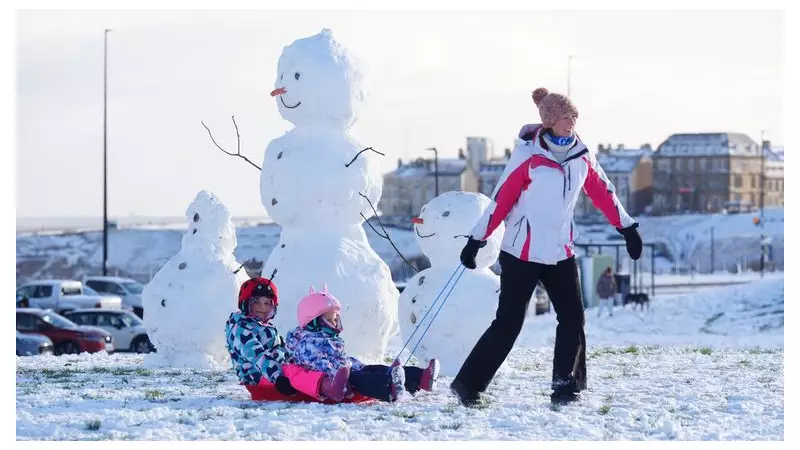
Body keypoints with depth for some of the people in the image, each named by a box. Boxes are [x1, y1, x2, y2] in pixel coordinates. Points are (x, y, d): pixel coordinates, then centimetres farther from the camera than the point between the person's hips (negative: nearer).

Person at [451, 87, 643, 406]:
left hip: (560, 253, 6)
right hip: (521, 254, -6)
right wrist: (476, 240, -11)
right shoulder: (528, 156, -15)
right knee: (508, 323, -6)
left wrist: (627, 228, 17)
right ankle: (467, 384, 2)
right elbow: (501, 199, -13)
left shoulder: (580, 155, 2)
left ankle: (566, 385, 12)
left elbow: (602, 191, 13)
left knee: (572, 318, 1)